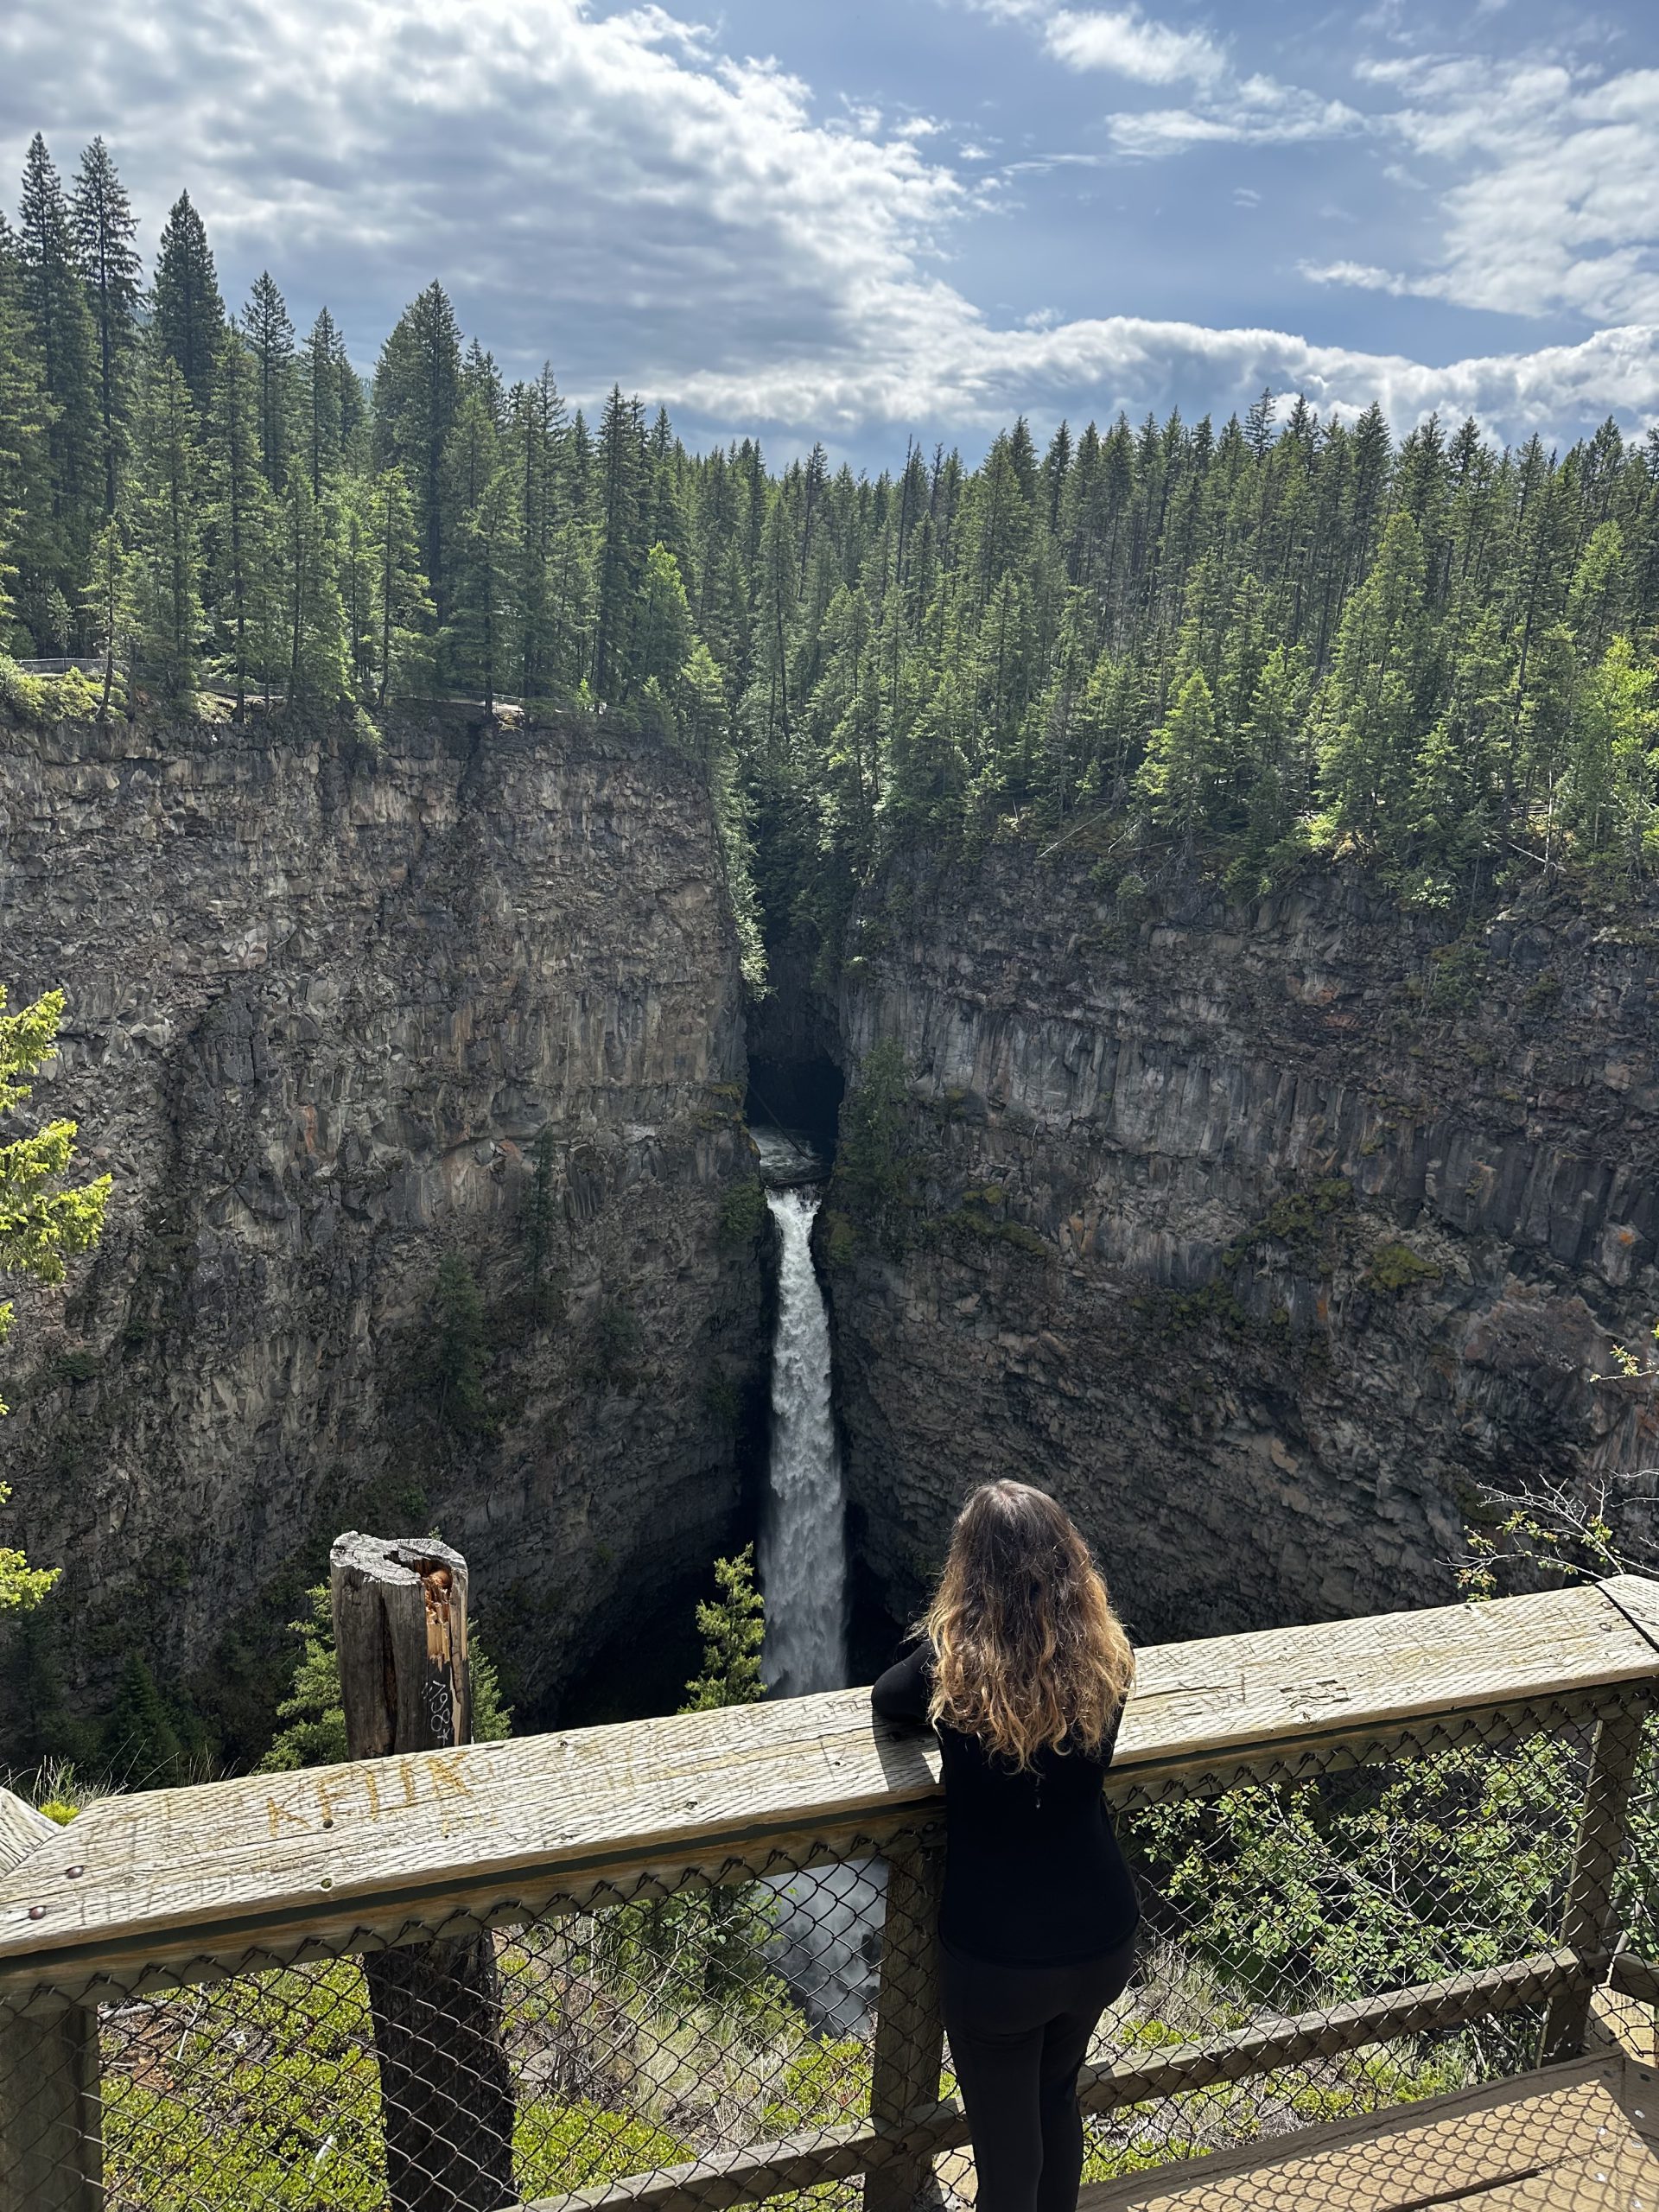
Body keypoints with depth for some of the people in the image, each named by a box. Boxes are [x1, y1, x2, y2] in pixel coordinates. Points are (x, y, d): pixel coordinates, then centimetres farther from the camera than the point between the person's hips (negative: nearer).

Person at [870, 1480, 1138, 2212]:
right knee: (1057, 2102, 30)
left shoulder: (952, 1664, -20)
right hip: (1101, 1940, 4)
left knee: (1007, 2149, 18)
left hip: (995, 1959, -3)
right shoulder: (1104, 1659, -12)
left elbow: (884, 1699, 2)